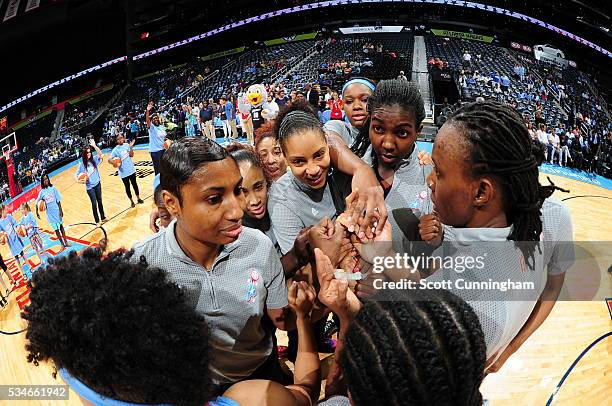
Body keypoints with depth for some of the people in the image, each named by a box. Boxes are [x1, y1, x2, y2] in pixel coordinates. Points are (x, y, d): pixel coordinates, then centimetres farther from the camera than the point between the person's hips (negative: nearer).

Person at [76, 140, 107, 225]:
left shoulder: (94, 159, -4)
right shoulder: (82, 164, -10)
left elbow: (100, 154, -21)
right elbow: (78, 175, -3)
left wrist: (94, 146, -31)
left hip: (97, 183, 3)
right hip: (89, 186, -3)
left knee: (99, 201, 14)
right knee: (94, 203, 0)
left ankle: (103, 217, 29)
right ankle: (97, 221, 12)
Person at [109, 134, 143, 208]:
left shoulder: (126, 145, -2)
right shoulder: (115, 150, -13)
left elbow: (131, 155, -3)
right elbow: (109, 160, -14)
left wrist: (130, 147, -15)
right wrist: (113, 162, -35)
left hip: (131, 169, 3)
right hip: (123, 172, -3)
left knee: (134, 184, 16)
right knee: (127, 187, 9)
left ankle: (138, 198, 31)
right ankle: (131, 201, 23)